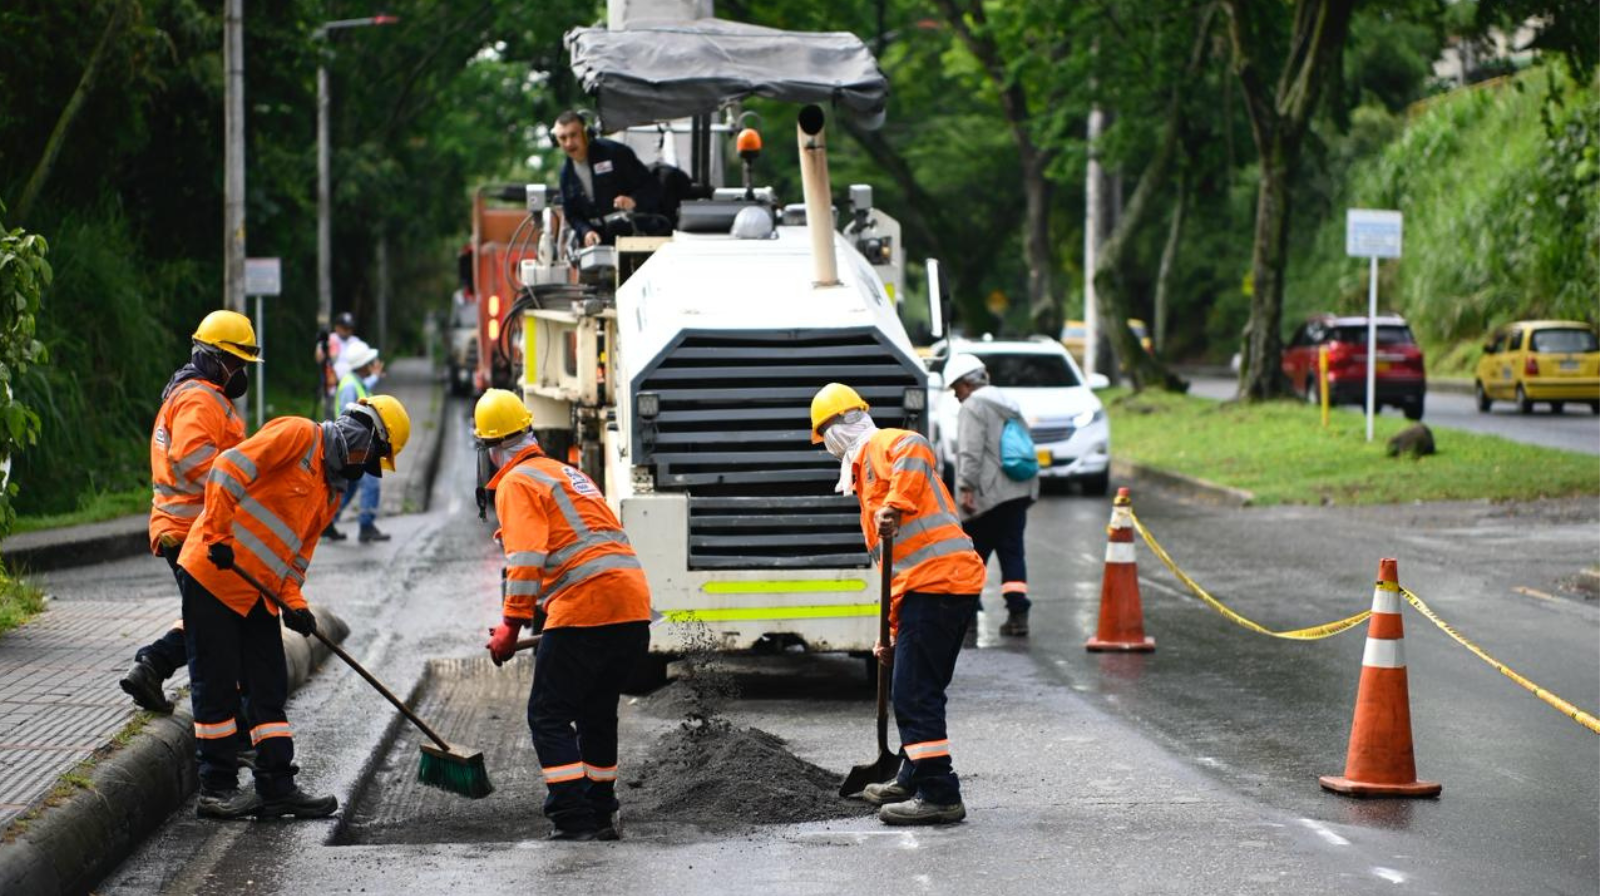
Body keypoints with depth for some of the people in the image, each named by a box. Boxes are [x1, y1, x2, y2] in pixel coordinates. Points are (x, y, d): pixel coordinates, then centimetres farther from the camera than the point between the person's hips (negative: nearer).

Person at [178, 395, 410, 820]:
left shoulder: (332, 491, 16)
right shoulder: (297, 435, -10)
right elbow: (228, 468, -19)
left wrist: (293, 601, 1)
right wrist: (218, 533, -24)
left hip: (257, 593, 9)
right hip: (212, 575, -9)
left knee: (269, 689, 8)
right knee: (217, 685, -1)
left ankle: (277, 787, 11)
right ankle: (216, 788, 5)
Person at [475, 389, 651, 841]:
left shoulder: (516, 483, -1)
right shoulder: (566, 473, 26)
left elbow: (526, 559, -15)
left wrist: (511, 626, -14)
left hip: (586, 611, -8)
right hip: (634, 606, 8)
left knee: (549, 715, 1)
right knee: (597, 712, 22)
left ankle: (573, 819, -6)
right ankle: (600, 813, 28)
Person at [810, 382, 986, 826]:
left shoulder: (880, 446, -1)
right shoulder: (867, 470, 29)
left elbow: (916, 451, -28)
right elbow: (896, 562, 30)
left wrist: (895, 506, -33)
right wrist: (896, 634, 29)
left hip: (937, 583, -10)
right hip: (931, 588, 10)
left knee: (915, 694, -10)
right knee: (914, 692, 21)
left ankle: (939, 795, -9)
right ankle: (914, 780, 35)